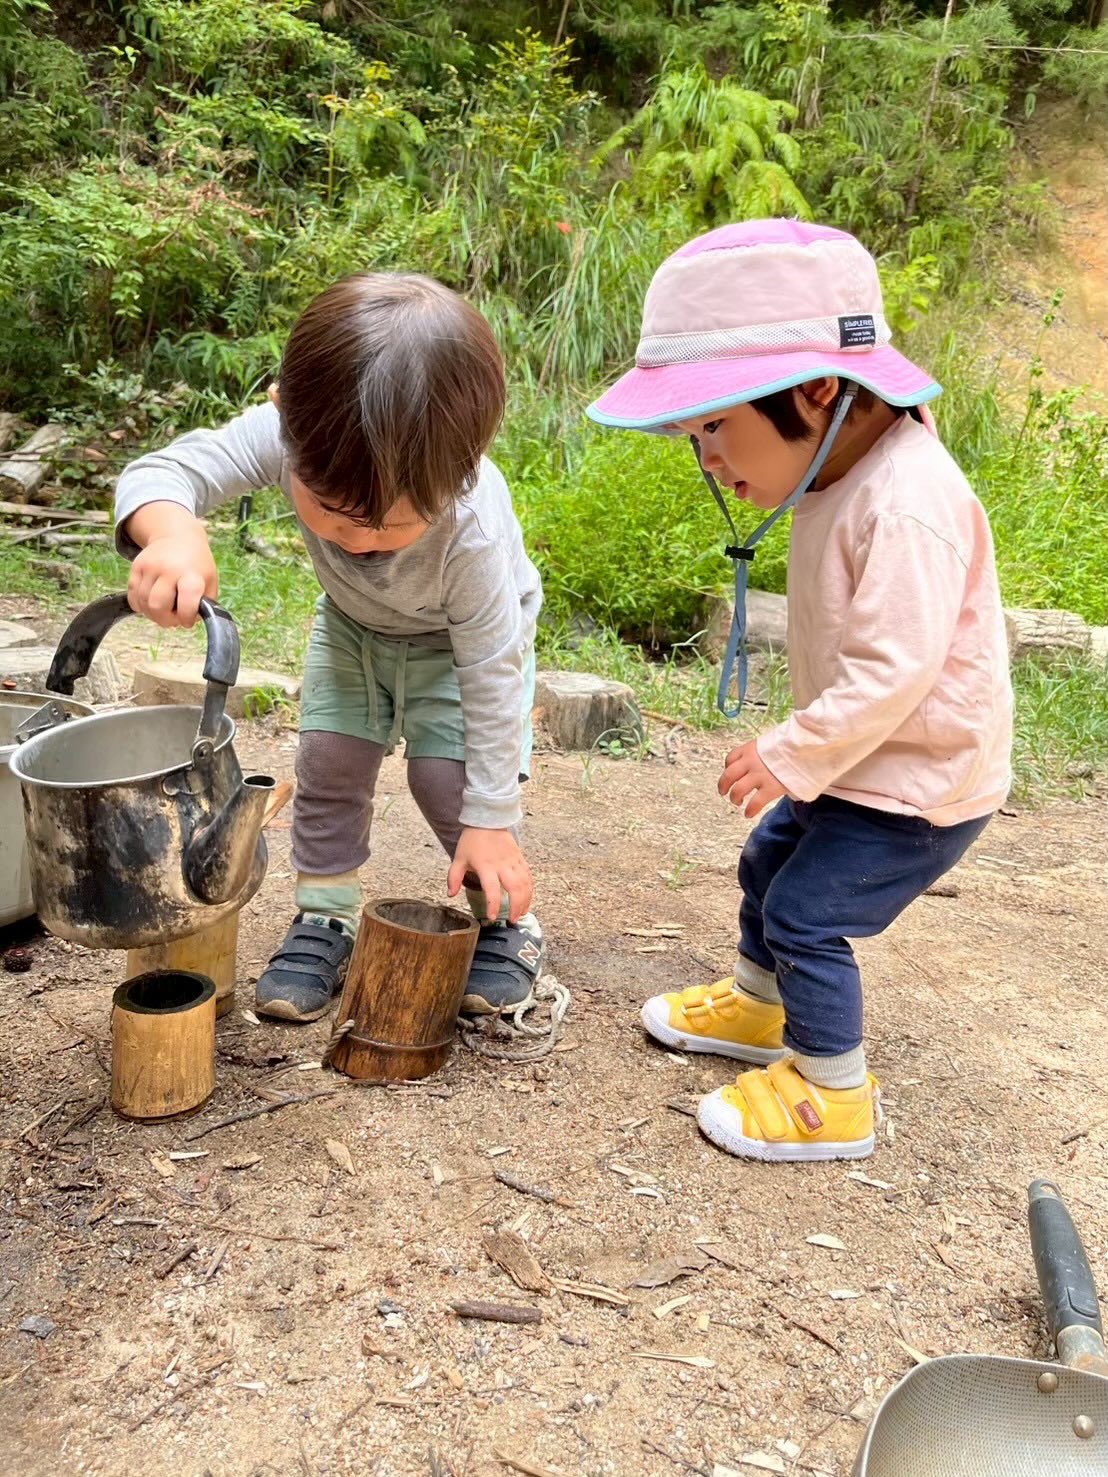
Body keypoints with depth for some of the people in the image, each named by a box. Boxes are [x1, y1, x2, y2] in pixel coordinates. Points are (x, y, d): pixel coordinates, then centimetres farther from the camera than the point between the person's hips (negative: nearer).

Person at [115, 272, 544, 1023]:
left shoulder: (474, 532, -42)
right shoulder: (289, 436, -38)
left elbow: (492, 673, -32)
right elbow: (165, 472, -35)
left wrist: (490, 820, -27)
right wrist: (171, 531, -62)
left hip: (461, 635, -3)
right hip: (354, 622, 4)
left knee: (448, 773, -14)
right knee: (330, 757, -6)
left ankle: (505, 916, 10)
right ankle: (327, 915, 13)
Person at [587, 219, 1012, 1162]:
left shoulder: (907, 506, -30)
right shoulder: (844, 478, 1)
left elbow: (894, 668, -32)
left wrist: (792, 755, -24)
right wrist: (800, 757, 12)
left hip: (920, 780, -10)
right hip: (866, 760, 10)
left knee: (805, 913, -6)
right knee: (769, 859, 21)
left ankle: (834, 1099, 13)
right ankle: (757, 1007, 44)